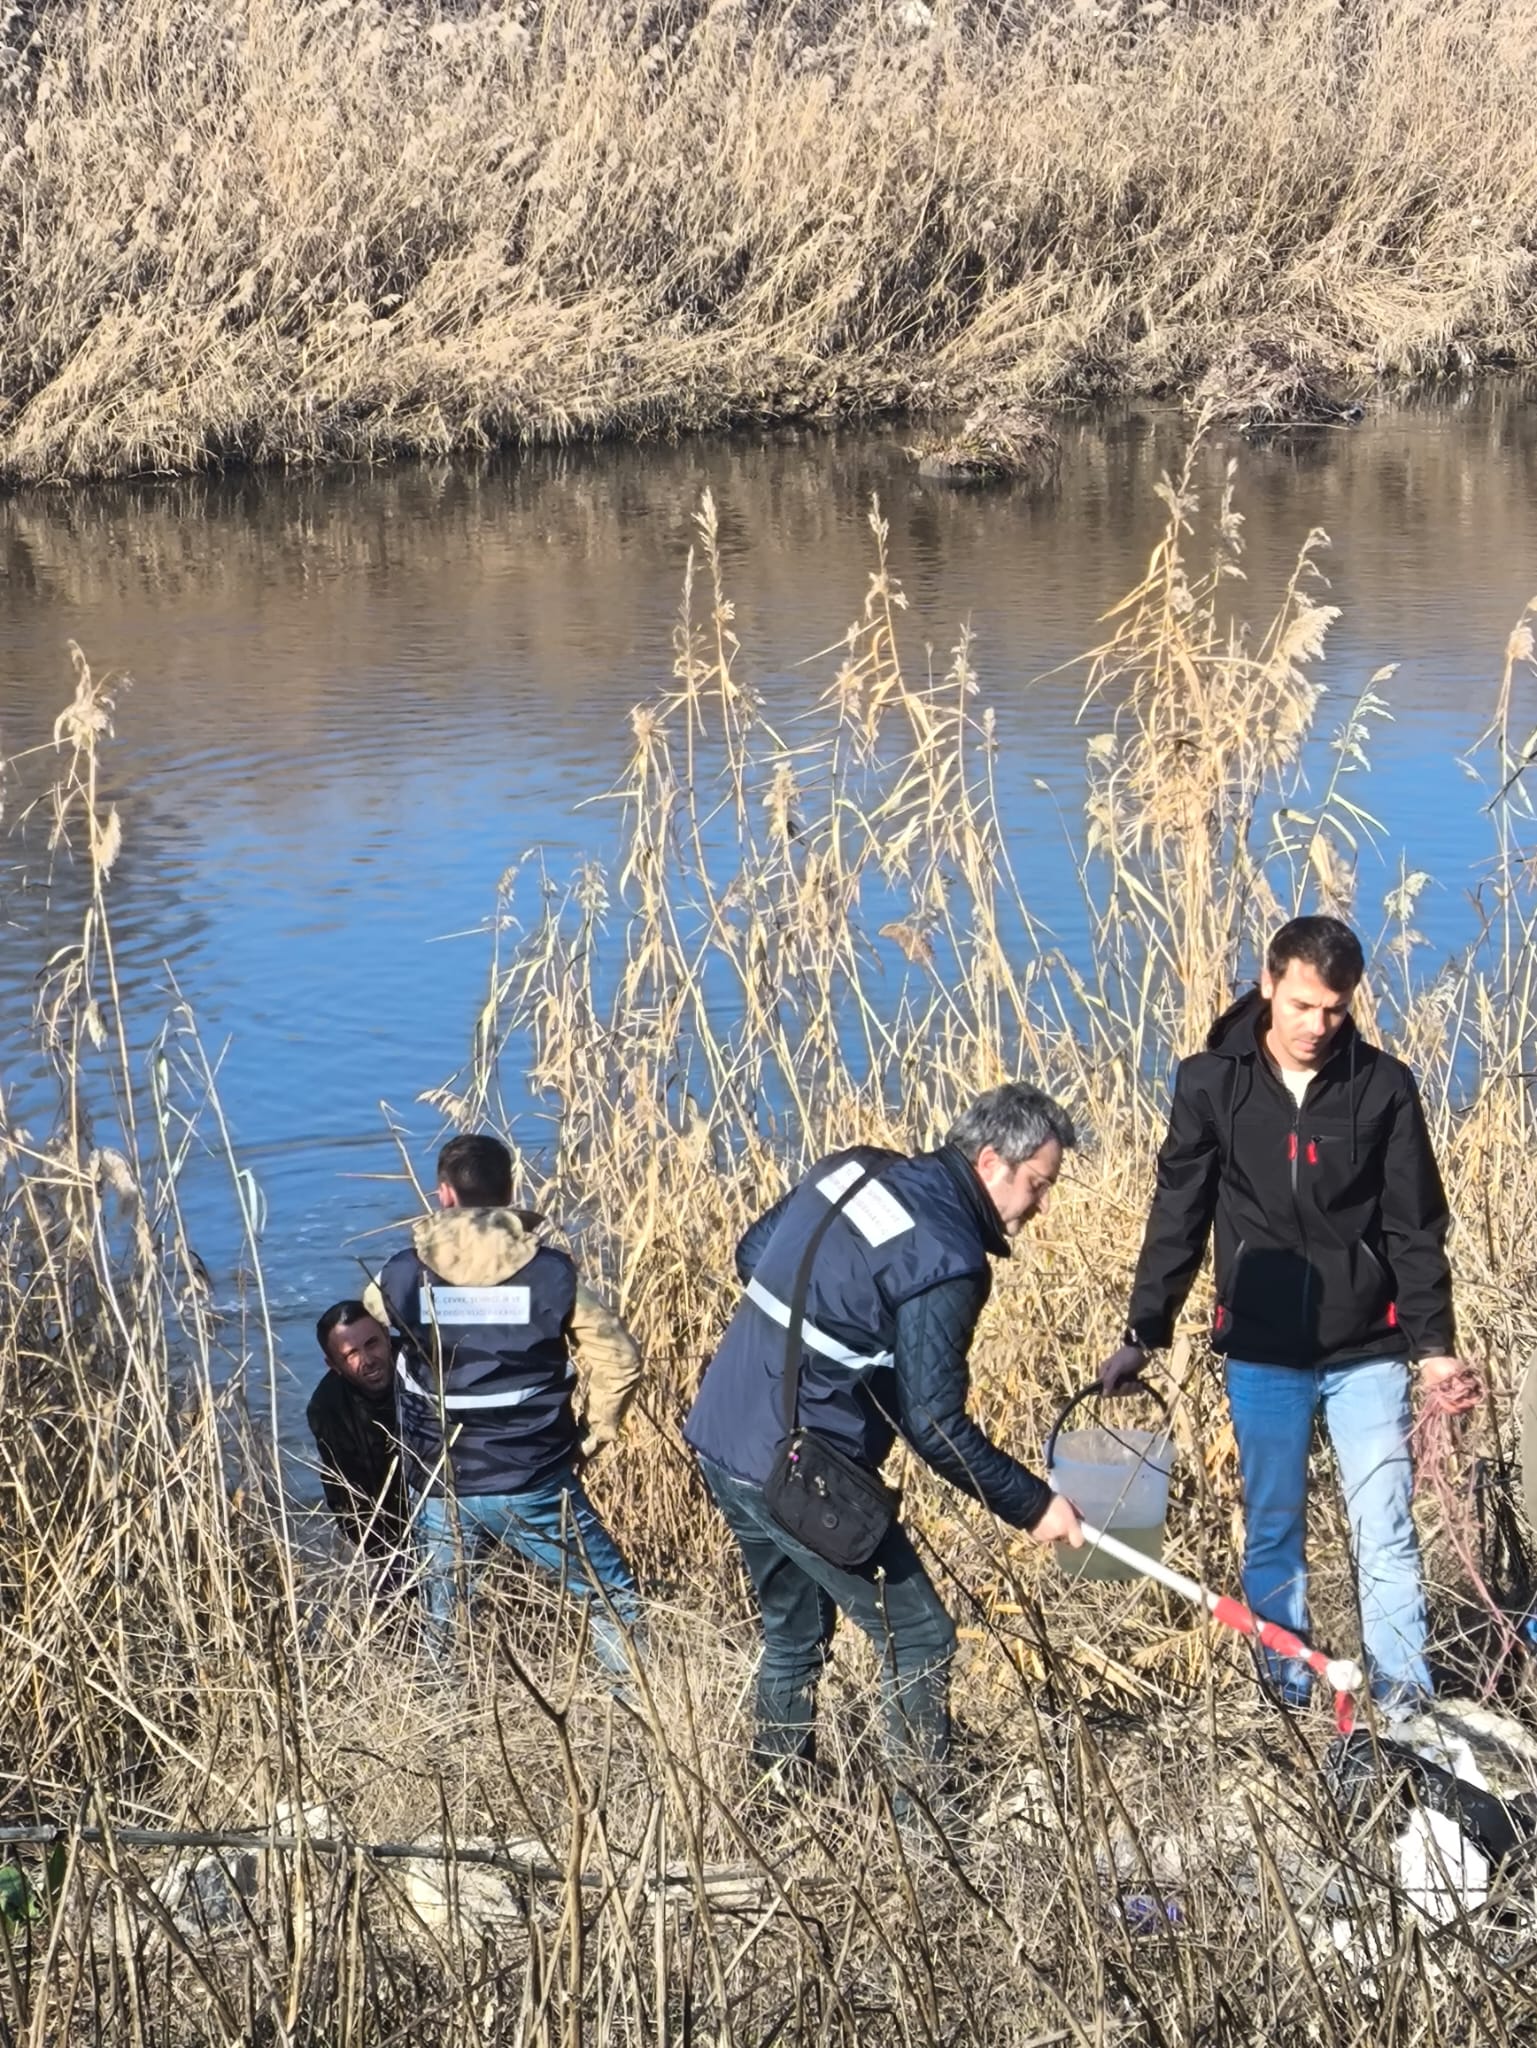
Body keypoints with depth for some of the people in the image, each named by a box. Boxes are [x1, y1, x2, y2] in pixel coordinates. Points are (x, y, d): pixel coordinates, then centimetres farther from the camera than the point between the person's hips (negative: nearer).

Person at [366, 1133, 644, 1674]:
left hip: (441, 1491, 2)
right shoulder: (551, 1273, -9)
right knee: (614, 1604, 12)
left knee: (443, 1631, 16)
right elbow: (618, 1357, -6)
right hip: (534, 1484, -2)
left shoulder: (403, 1275, -6)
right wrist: (593, 1435, 8)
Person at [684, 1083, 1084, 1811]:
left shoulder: (849, 1171, 6)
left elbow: (752, 1254, 19)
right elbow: (935, 1426, -19)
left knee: (794, 1631, 23)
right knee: (917, 1640, 2)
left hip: (719, 1434, 9)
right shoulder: (946, 1261, -18)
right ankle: (918, 1814, 4)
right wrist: (1031, 1506, -11)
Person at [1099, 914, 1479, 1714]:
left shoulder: (1383, 1087, -4)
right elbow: (1177, 1218, 3)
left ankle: (1406, 1701, 4)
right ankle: (1285, 1698, 16)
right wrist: (1143, 1334, 1)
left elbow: (1415, 1228, 0)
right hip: (1262, 1355, 1)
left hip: (1367, 1353, -1)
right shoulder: (1212, 1085, -3)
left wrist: (1434, 1343, -4)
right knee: (1272, 1531, 8)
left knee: (1385, 1532, -1)